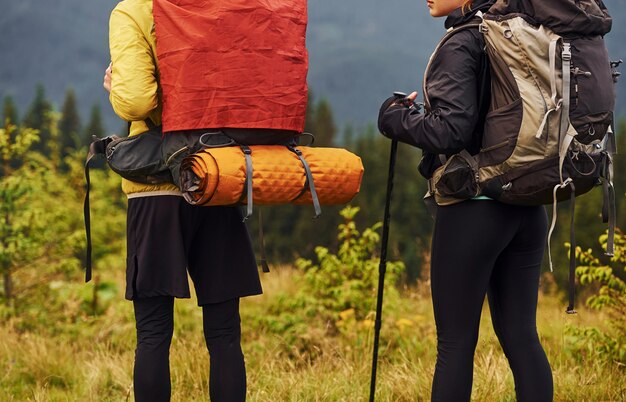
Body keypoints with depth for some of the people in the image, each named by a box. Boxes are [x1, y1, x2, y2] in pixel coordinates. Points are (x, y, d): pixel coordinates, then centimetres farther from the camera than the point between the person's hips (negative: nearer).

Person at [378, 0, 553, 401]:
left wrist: (396, 118, -4)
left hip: (474, 207, -7)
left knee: (456, 341, 0)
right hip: (528, 210, 7)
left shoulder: (461, 46, -12)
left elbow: (451, 130, -20)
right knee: (520, 335, 9)